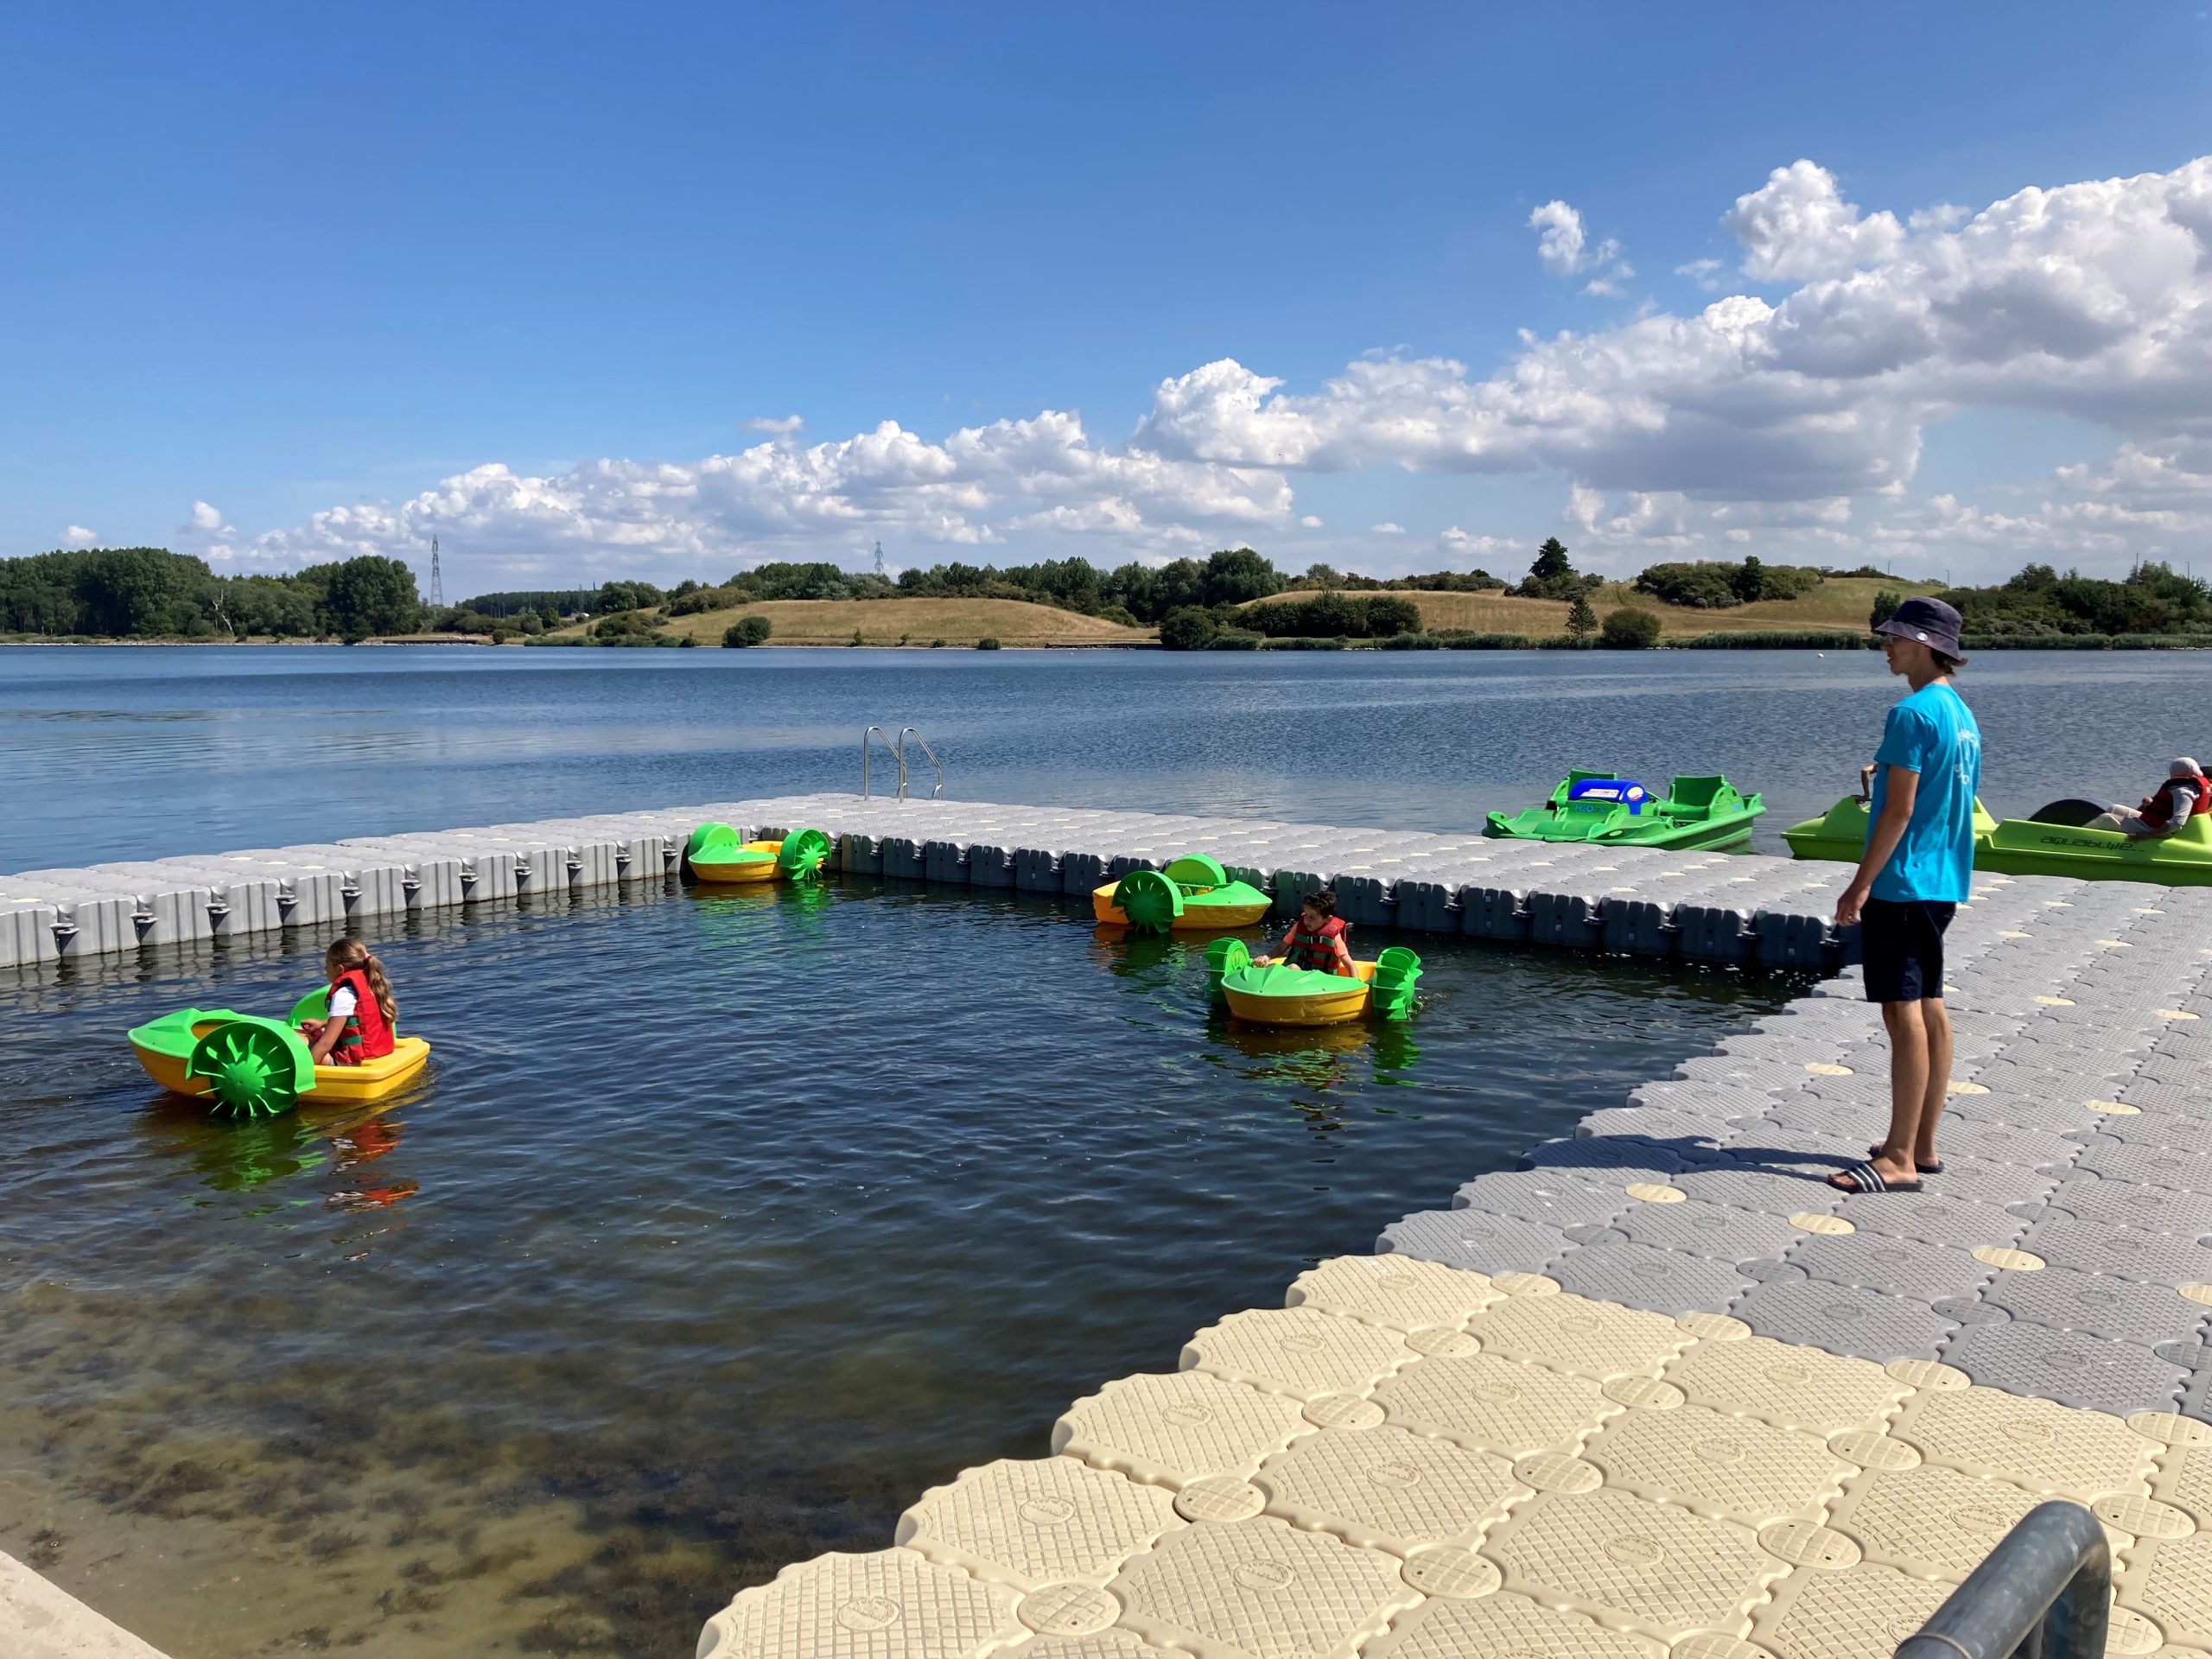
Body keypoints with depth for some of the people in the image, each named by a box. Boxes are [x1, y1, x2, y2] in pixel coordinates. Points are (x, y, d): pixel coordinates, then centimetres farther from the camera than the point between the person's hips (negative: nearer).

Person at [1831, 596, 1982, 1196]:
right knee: (1929, 1008, 13)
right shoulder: (1961, 712, 14)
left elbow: (1898, 809, -19)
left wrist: (1862, 884, -16)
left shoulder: (1913, 713, -16)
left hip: (1903, 882, -10)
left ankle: (1899, 1160, -4)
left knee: (1903, 1012, -7)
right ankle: (1922, 1143, 20)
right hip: (1943, 881, 10)